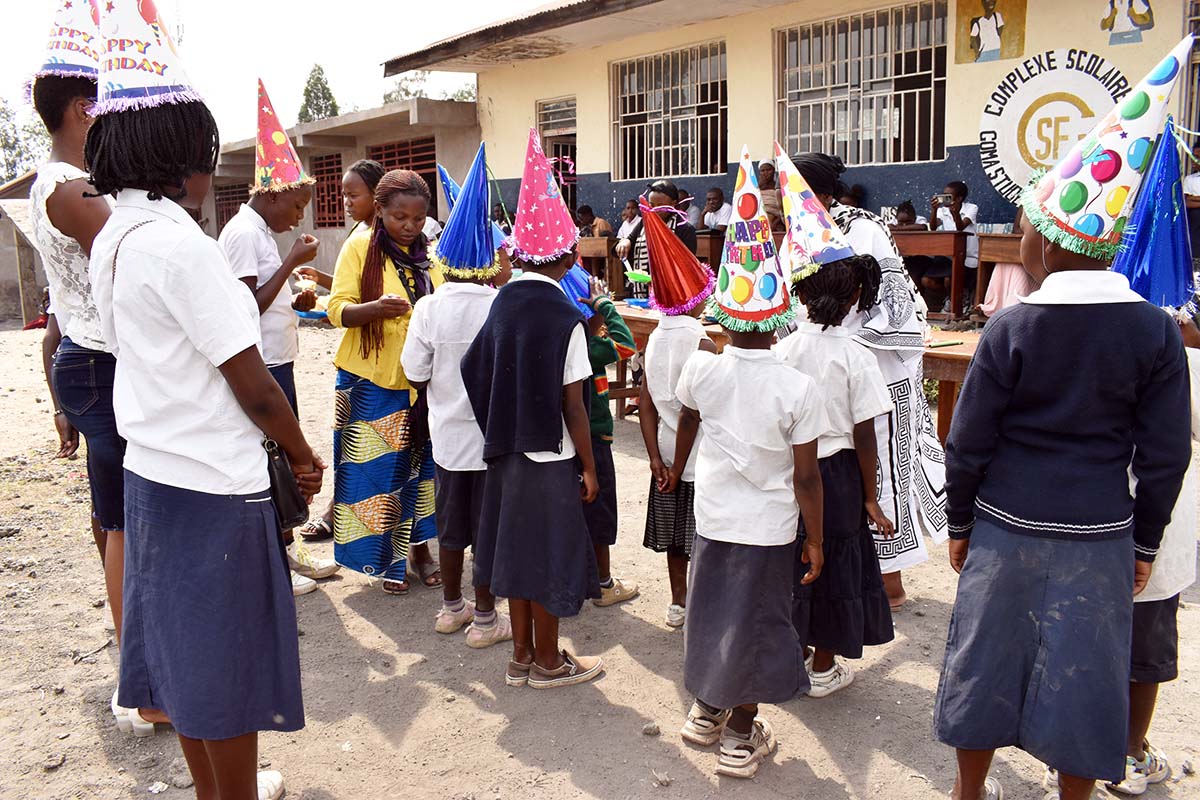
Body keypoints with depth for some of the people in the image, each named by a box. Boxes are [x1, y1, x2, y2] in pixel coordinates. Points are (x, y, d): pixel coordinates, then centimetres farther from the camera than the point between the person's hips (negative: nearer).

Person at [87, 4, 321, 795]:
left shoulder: (113, 237, 8)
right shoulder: (177, 240, -20)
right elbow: (251, 382, -17)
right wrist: (304, 454, -3)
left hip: (154, 471, 9)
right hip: (214, 484, -9)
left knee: (186, 647, 20)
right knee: (229, 660, 7)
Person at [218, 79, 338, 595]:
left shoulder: (260, 229, 15)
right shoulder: (244, 232, -15)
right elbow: (248, 307, -21)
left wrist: (295, 302, 6)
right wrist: (292, 262, -18)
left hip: (276, 362, 10)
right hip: (259, 366, -10)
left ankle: (286, 547, 30)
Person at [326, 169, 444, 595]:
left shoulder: (430, 253, 9)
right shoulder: (360, 246, -4)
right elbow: (338, 310, -10)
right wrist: (376, 308, -30)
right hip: (373, 380, -4)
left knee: (421, 464, 10)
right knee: (380, 469, 2)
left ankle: (419, 548, 26)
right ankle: (387, 560, 18)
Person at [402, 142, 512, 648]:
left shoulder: (429, 308, -8)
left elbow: (416, 377, -2)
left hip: (448, 431, 3)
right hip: (493, 432, -3)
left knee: (452, 523, 17)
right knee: (489, 526, 8)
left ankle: (451, 607, 32)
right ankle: (485, 619, 19)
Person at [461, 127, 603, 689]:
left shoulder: (503, 302, 0)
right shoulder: (565, 318, -16)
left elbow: (478, 373, 3)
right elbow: (573, 406, -15)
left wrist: (500, 430, 15)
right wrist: (589, 466, -5)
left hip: (508, 448, 6)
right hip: (551, 454, -6)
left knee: (517, 545, 15)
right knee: (549, 553, 7)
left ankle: (522, 655, 28)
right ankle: (547, 662, 21)